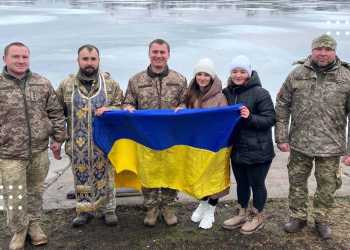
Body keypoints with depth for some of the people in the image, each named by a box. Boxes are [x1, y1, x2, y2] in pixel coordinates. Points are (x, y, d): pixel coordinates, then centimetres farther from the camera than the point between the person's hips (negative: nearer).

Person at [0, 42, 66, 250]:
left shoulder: (43, 84, 2)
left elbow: (56, 113, 8)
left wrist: (58, 137, 5)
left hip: (39, 151, 3)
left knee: (36, 190, 17)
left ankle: (34, 223, 36)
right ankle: (18, 231, 25)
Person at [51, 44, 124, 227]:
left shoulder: (110, 83, 1)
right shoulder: (66, 85, 3)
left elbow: (122, 107, 4)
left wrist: (108, 109, -16)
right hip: (78, 144, 1)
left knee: (105, 176, 7)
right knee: (81, 177, 11)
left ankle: (107, 209, 23)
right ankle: (84, 210, 27)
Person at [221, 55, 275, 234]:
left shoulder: (260, 93, -14)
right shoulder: (227, 93, 3)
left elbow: (271, 119, -15)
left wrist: (250, 117, -27)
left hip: (258, 150, -5)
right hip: (236, 149, 5)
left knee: (256, 183, 10)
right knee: (241, 183, 19)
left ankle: (257, 217, 29)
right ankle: (242, 214, 37)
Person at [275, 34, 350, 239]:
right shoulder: (297, 74, -2)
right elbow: (282, 106, 2)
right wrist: (281, 137, -2)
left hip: (331, 146, -1)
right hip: (299, 143, 1)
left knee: (327, 186, 13)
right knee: (297, 183, 15)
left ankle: (322, 220, 35)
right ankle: (298, 217, 35)